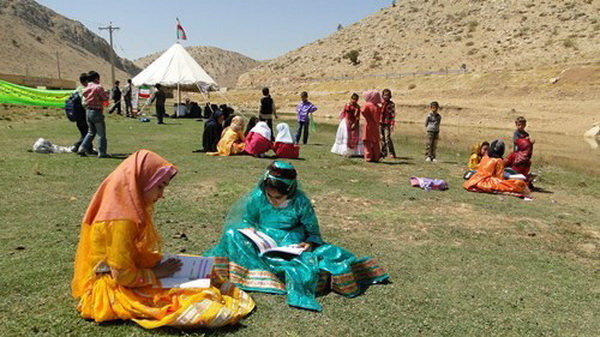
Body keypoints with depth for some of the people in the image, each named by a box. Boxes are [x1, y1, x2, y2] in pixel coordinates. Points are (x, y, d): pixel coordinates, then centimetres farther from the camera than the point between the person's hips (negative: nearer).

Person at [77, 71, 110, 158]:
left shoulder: (86, 89, 10)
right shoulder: (98, 87, -12)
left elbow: (84, 102, 14)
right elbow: (105, 98, -12)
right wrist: (106, 93, 9)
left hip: (88, 111, 7)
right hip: (96, 112, -7)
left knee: (91, 132, 21)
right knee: (101, 134, 1)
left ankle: (82, 149, 15)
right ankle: (102, 153, 3)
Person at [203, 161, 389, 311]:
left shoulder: (301, 203, -15)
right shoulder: (257, 197, -11)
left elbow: (313, 232, -3)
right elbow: (248, 219, 6)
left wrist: (309, 243, -25)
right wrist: (250, 230, -17)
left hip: (292, 244, -2)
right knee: (233, 235, -24)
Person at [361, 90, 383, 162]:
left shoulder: (367, 105, -9)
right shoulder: (378, 107, 5)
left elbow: (363, 111, -26)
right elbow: (379, 118, 5)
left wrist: (368, 118, -15)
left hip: (369, 125, -4)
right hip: (375, 127, 4)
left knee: (367, 142, 3)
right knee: (375, 142, 12)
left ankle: (368, 157, 2)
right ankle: (376, 157, 14)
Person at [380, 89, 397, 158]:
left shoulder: (391, 104, -2)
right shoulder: (380, 103, 10)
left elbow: (393, 114, -5)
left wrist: (392, 125, -12)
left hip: (387, 124, -4)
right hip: (380, 123, 5)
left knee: (387, 138, -10)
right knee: (382, 139, 8)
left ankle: (391, 153, -1)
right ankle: (383, 153, 18)